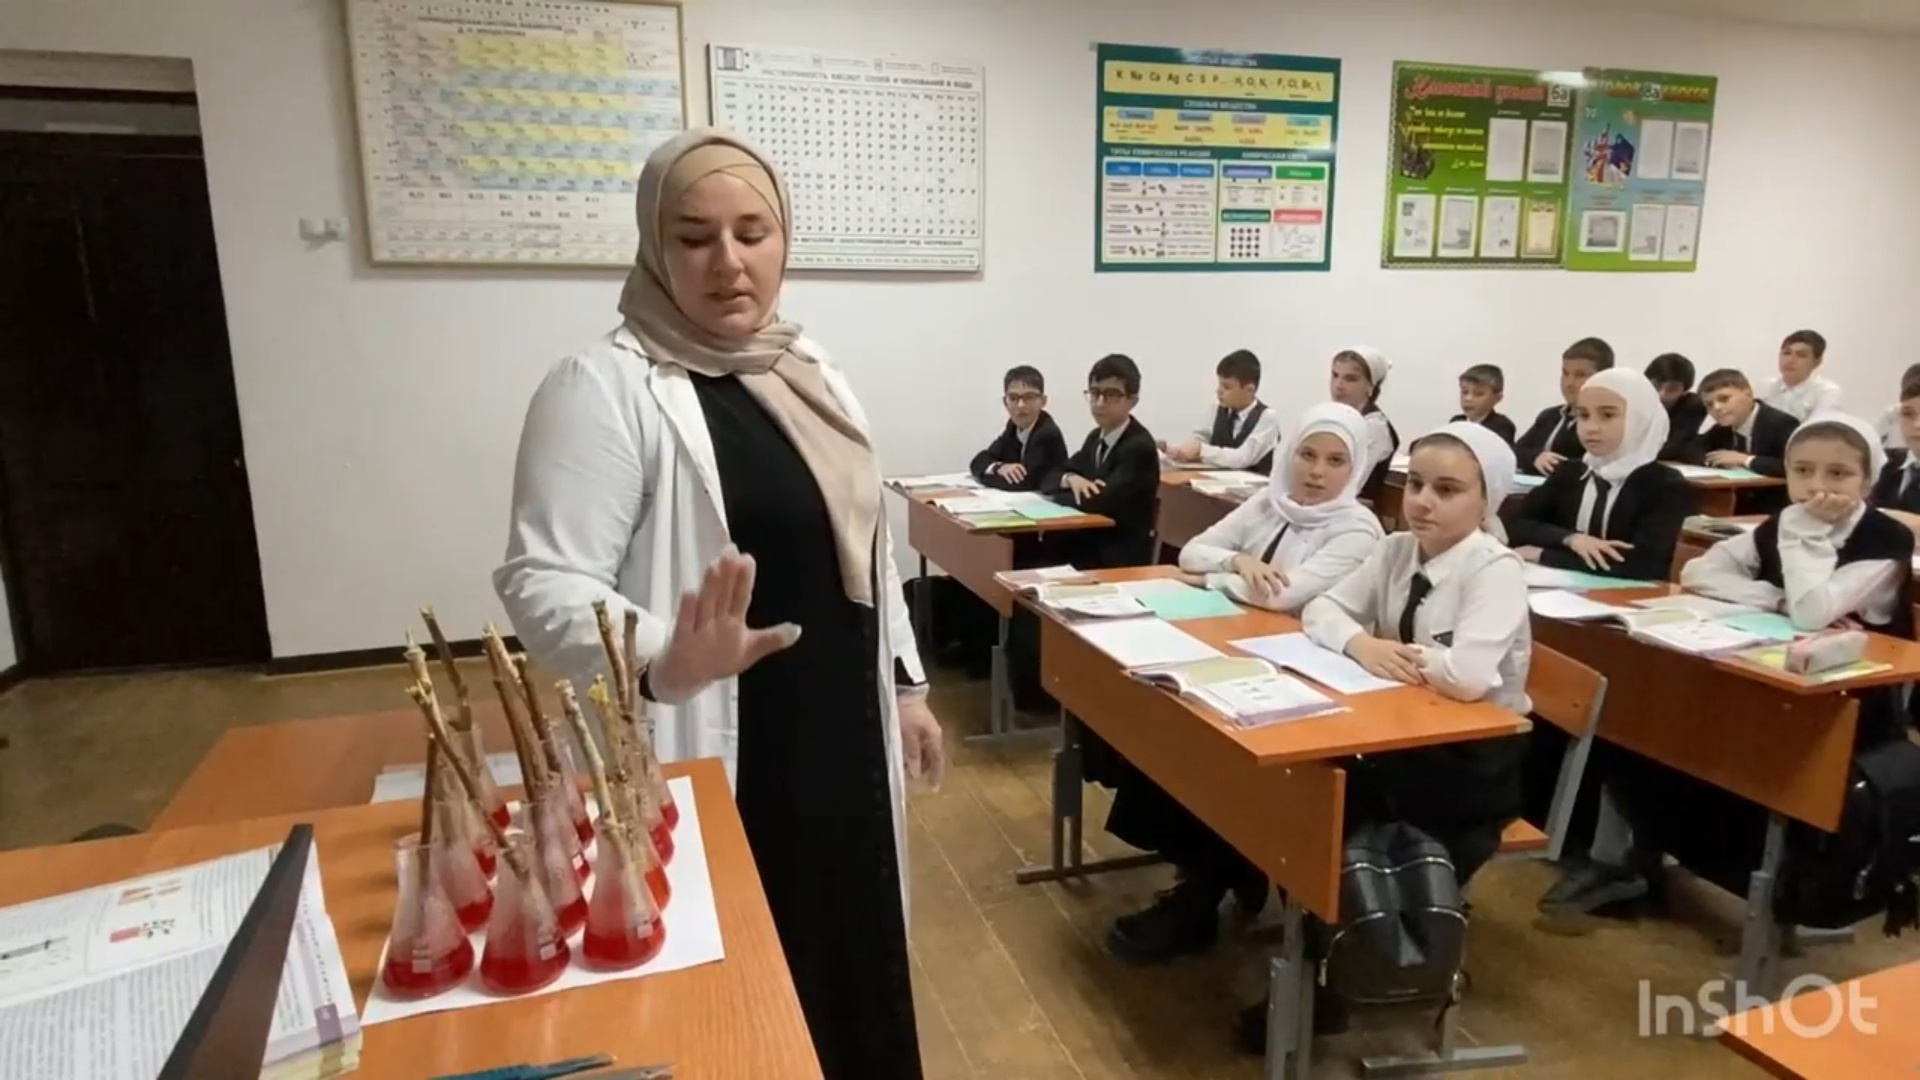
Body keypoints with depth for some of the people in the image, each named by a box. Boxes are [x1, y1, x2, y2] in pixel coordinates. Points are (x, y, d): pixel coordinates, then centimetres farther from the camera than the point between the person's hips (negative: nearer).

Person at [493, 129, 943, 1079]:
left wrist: (904, 685, 14)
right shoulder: (603, 386, -14)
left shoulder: (814, 373, 8)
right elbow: (542, 582, -20)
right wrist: (663, 661, -38)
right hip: (716, 762, -6)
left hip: (842, 739, 7)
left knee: (852, 973, 20)